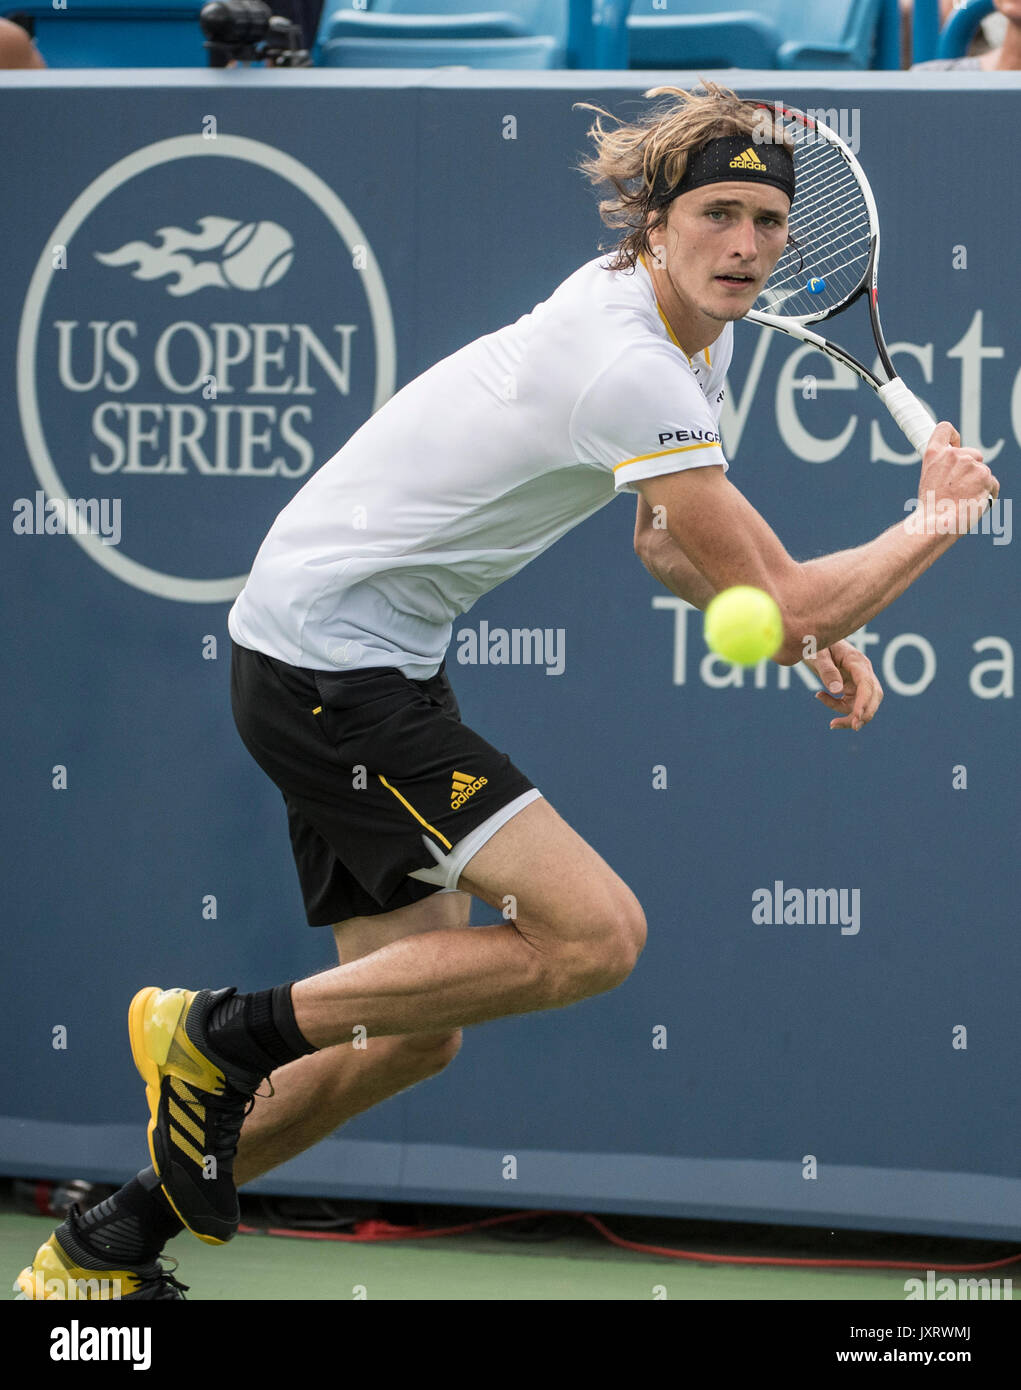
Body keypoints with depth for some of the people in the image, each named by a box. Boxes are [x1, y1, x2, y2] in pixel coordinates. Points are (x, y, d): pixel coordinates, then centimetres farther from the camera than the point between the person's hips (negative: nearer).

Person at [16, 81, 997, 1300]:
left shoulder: (694, 333, 7)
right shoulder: (629, 370, -25)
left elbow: (669, 546, 20)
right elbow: (775, 596, -23)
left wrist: (819, 640, 4)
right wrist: (940, 518, -8)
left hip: (371, 667, 10)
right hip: (327, 662, -10)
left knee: (412, 1034, 12)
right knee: (594, 933, -19)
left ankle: (102, 1250, 22)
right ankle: (227, 1034, -8)